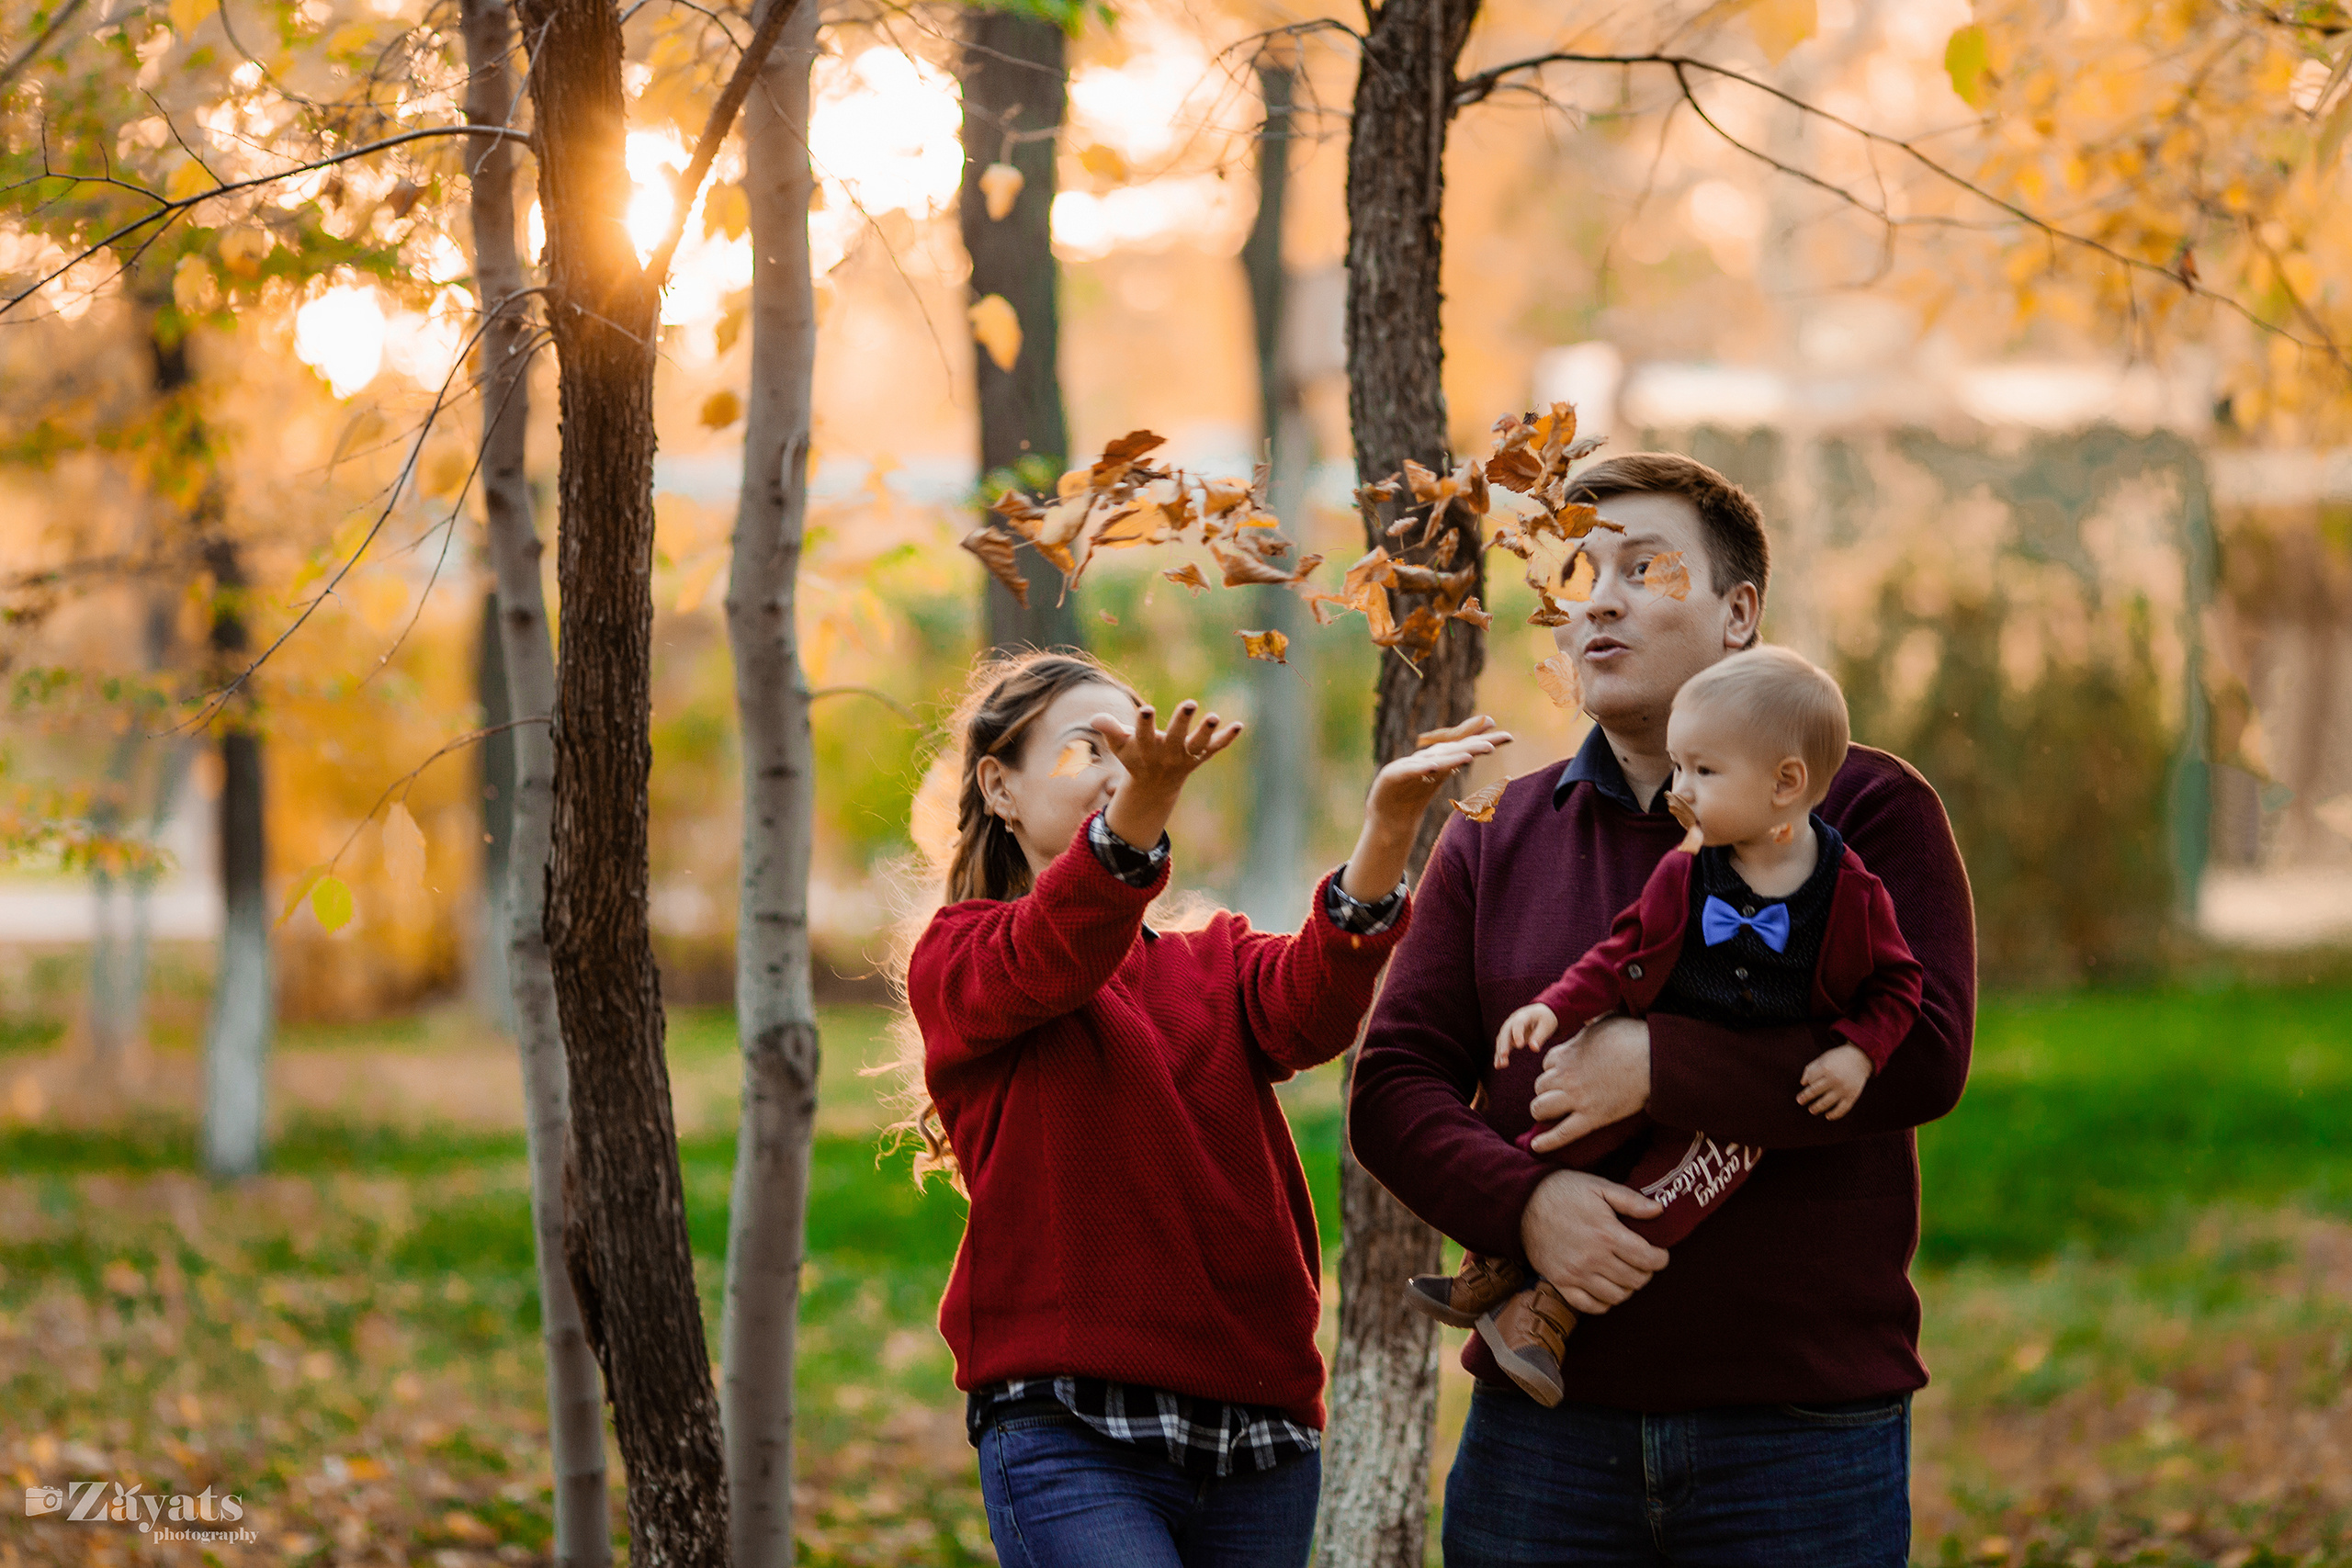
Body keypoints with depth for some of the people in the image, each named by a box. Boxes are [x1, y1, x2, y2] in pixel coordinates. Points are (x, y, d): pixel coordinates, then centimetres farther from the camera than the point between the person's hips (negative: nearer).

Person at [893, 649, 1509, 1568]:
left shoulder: (1215, 966, 20)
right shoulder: (956, 962, 7)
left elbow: (1309, 1008, -4)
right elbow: (1046, 962, -17)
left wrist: (1386, 829, -24)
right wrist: (1137, 809, -38)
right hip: (1069, 1430, -5)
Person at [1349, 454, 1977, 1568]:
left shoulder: (1866, 809, 1)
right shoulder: (1494, 839, 12)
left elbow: (1922, 1056, -13)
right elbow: (1392, 1083, 4)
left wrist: (1657, 1066, -17)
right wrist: (1523, 1201, -16)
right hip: (1543, 1424, 3)